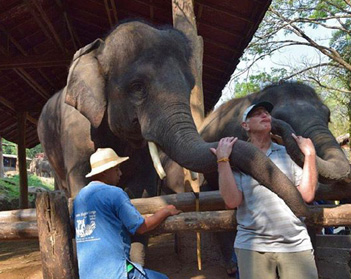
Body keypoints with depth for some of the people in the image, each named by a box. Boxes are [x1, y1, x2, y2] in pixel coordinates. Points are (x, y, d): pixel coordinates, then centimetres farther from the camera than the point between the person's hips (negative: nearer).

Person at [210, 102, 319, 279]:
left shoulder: (288, 154, 9)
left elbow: (307, 195, 0)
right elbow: (232, 201, -8)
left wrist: (310, 154, -1)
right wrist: (222, 160, -10)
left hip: (296, 244, 2)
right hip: (252, 245, -1)